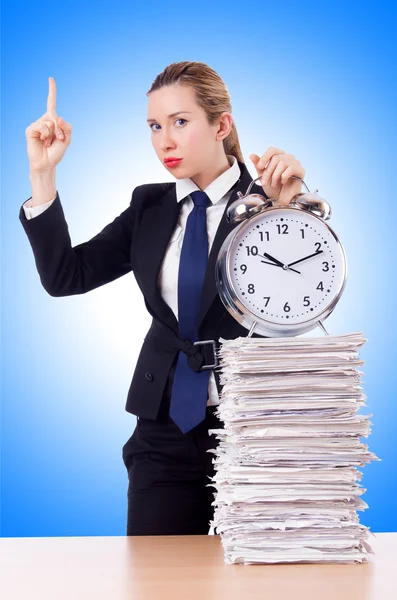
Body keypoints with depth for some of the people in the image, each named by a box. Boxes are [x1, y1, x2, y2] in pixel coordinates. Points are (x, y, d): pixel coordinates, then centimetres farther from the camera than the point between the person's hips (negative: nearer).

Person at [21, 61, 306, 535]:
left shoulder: (266, 203, -6)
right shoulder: (149, 207, 8)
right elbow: (64, 276, 2)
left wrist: (290, 206, -31)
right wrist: (42, 174, -5)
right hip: (166, 430, 4)